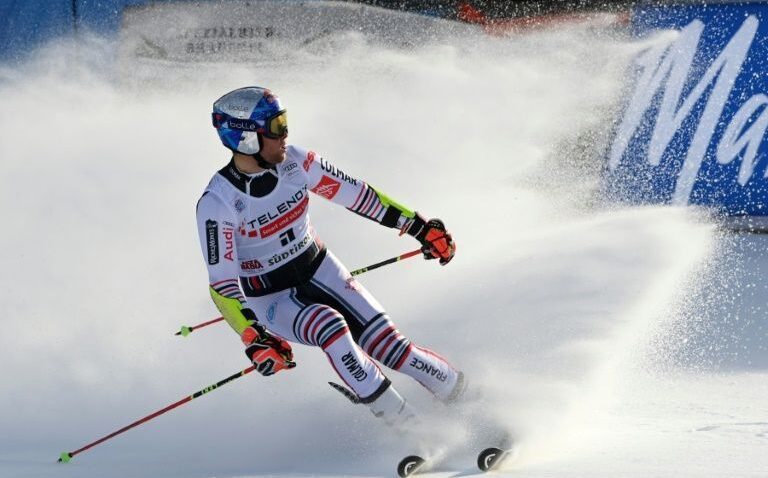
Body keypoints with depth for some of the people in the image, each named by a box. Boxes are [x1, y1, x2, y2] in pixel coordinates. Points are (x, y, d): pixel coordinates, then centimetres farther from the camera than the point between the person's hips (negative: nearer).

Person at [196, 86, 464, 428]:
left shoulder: (294, 163, -14)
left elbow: (356, 194, -3)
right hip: (269, 298, -4)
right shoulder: (217, 203, -26)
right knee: (330, 327, -31)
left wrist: (419, 226, -4)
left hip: (319, 270, 4)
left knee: (384, 342, -11)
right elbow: (222, 283, -24)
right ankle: (404, 424, -22)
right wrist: (254, 339, -36)